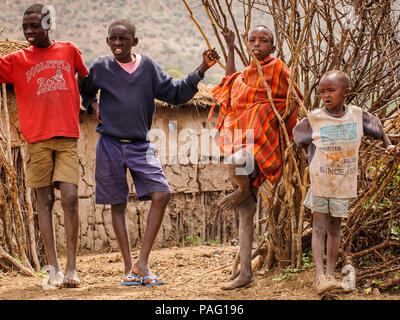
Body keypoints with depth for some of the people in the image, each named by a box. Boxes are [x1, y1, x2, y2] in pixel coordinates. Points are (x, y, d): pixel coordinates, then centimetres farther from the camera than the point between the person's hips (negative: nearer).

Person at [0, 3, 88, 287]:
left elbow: (85, 77, 25)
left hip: (67, 137, 0)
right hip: (37, 139, 0)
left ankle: (72, 267, -1)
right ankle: (54, 269, 5)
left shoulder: (69, 50, 10)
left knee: (70, 198, -10)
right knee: (45, 201, 2)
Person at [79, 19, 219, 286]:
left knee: (161, 194, -13)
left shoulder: (148, 66, 3)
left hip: (141, 146, 1)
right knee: (118, 204, 2)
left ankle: (142, 262, -7)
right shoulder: (101, 68, 0)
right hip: (110, 145, -1)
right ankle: (129, 267, 9)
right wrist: (93, 105, 0)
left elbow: (175, 93, 3)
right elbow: (85, 92, 20)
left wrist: (201, 70, -6)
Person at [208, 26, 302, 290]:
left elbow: (291, 103, 2)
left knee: (236, 161, -41)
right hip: (238, 138, 7)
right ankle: (245, 273, 3)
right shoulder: (247, 72, 19)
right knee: (246, 212, 3)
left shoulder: (277, 68, -2)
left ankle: (242, 192, -6)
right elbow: (231, 81, 41)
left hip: (260, 139, -7)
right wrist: (230, 48, 36)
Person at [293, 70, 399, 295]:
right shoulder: (314, 119, -8)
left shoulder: (357, 115, -4)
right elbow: (298, 134, 11)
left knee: (335, 228, 10)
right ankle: (320, 276, -7)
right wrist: (310, 157, 6)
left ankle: (331, 274, 16)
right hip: (320, 182, -2)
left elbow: (376, 126, 17)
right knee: (319, 228, -4)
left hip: (344, 184, 2)